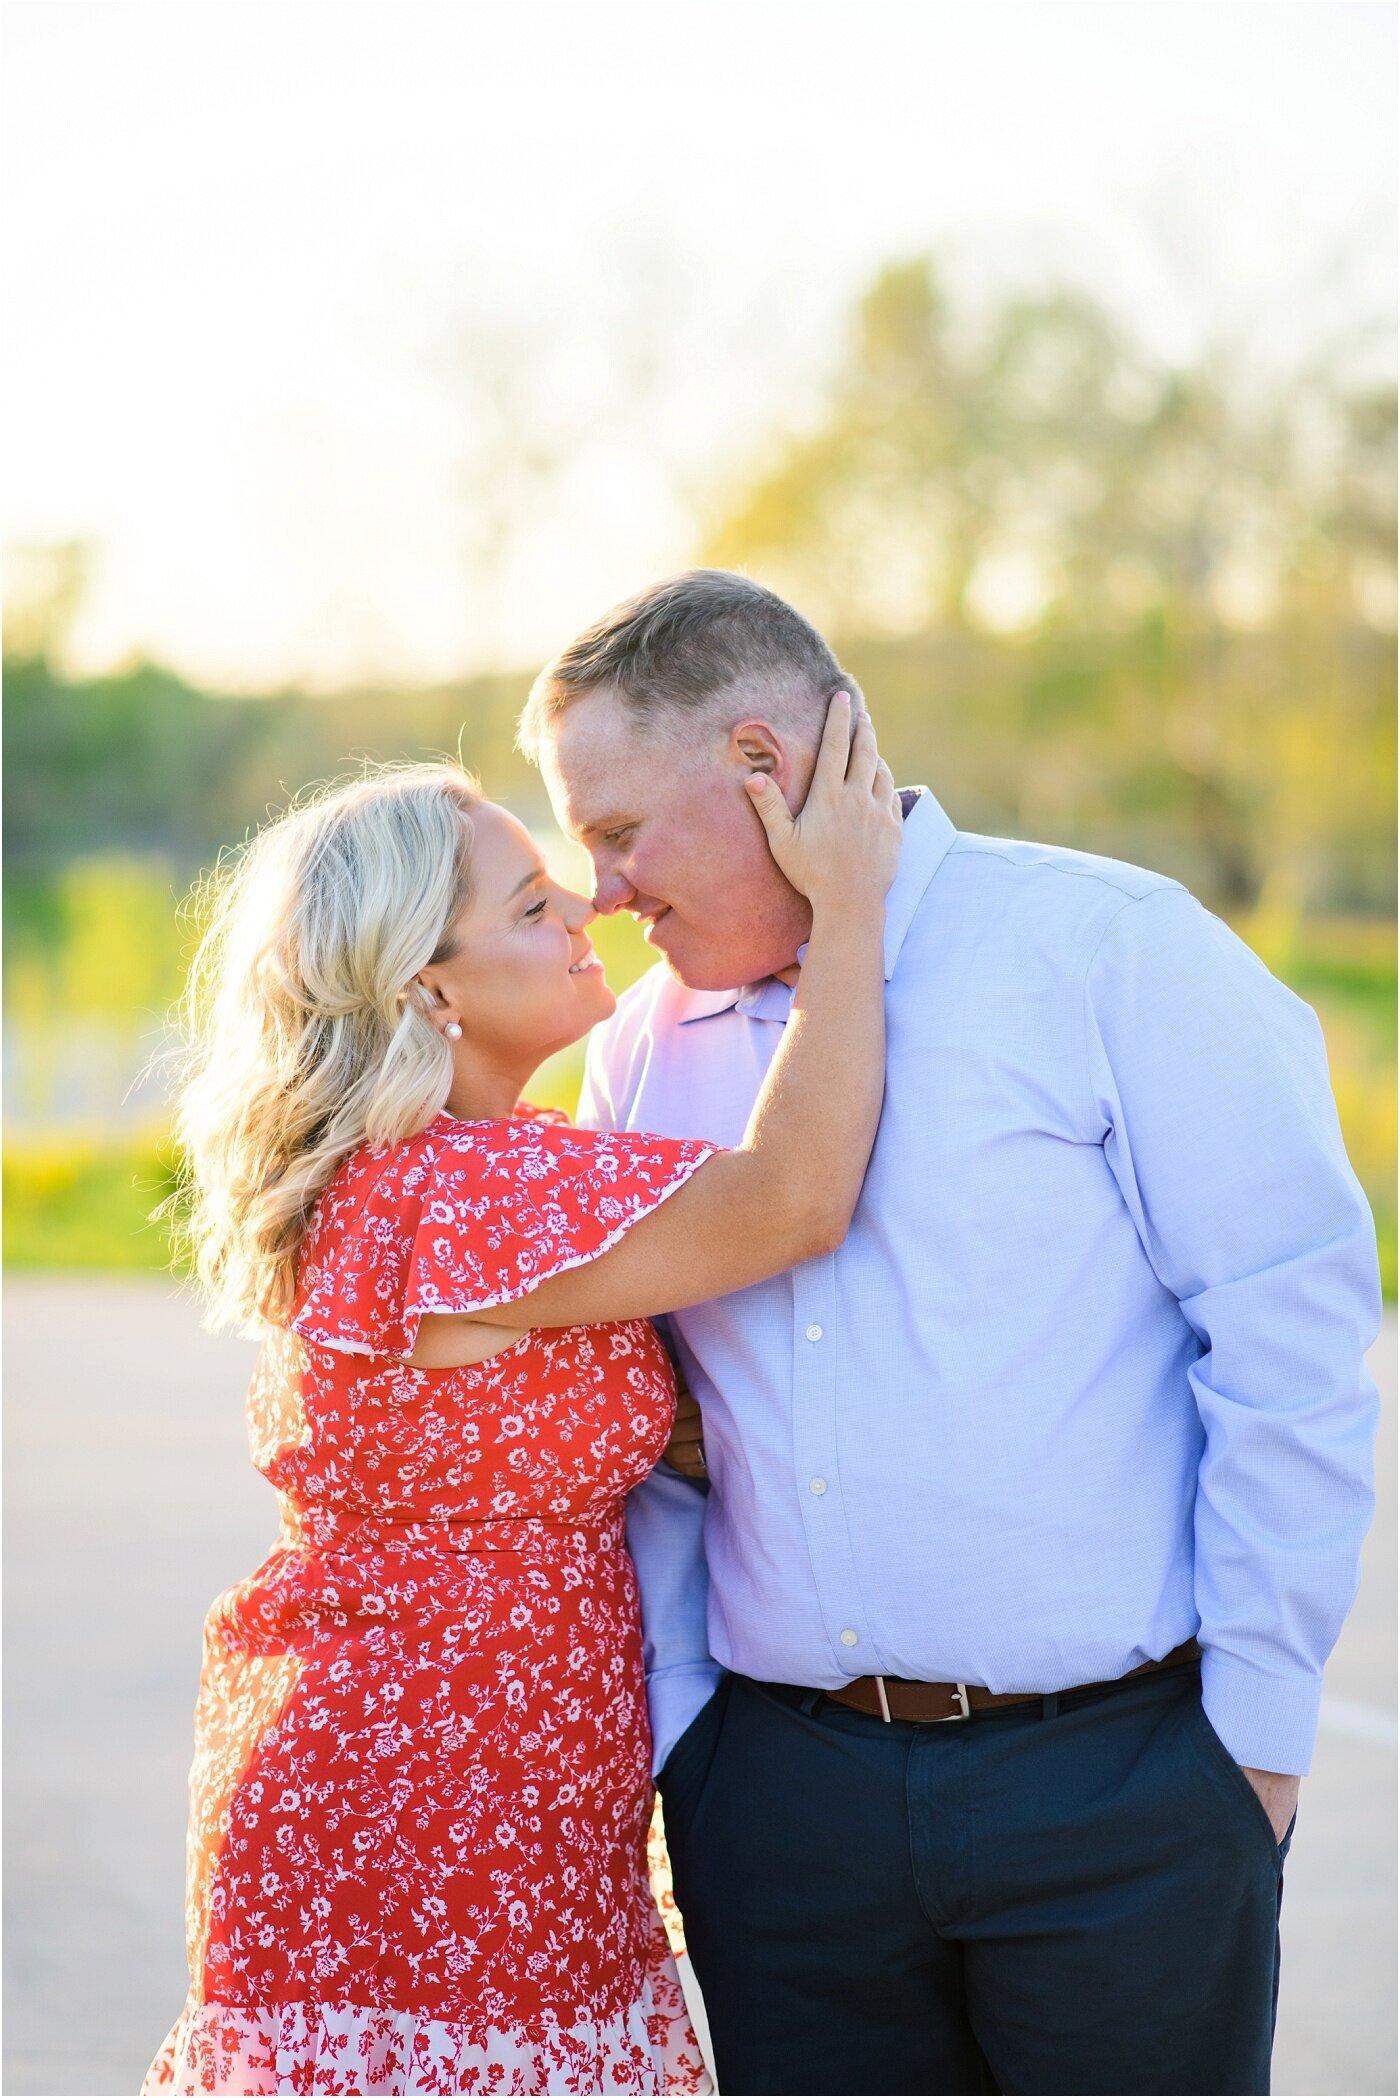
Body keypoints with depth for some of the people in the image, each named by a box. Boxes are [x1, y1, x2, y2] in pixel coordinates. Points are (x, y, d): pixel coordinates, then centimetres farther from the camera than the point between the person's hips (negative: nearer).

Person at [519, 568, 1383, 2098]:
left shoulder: (1114, 951, -6)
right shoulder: (646, 1048, 10)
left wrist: (1257, 1722, -7)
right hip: (778, 1788, 4)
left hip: (1117, 1790, -4)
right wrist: (668, 1726, 7)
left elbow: (1294, 1341, -7)